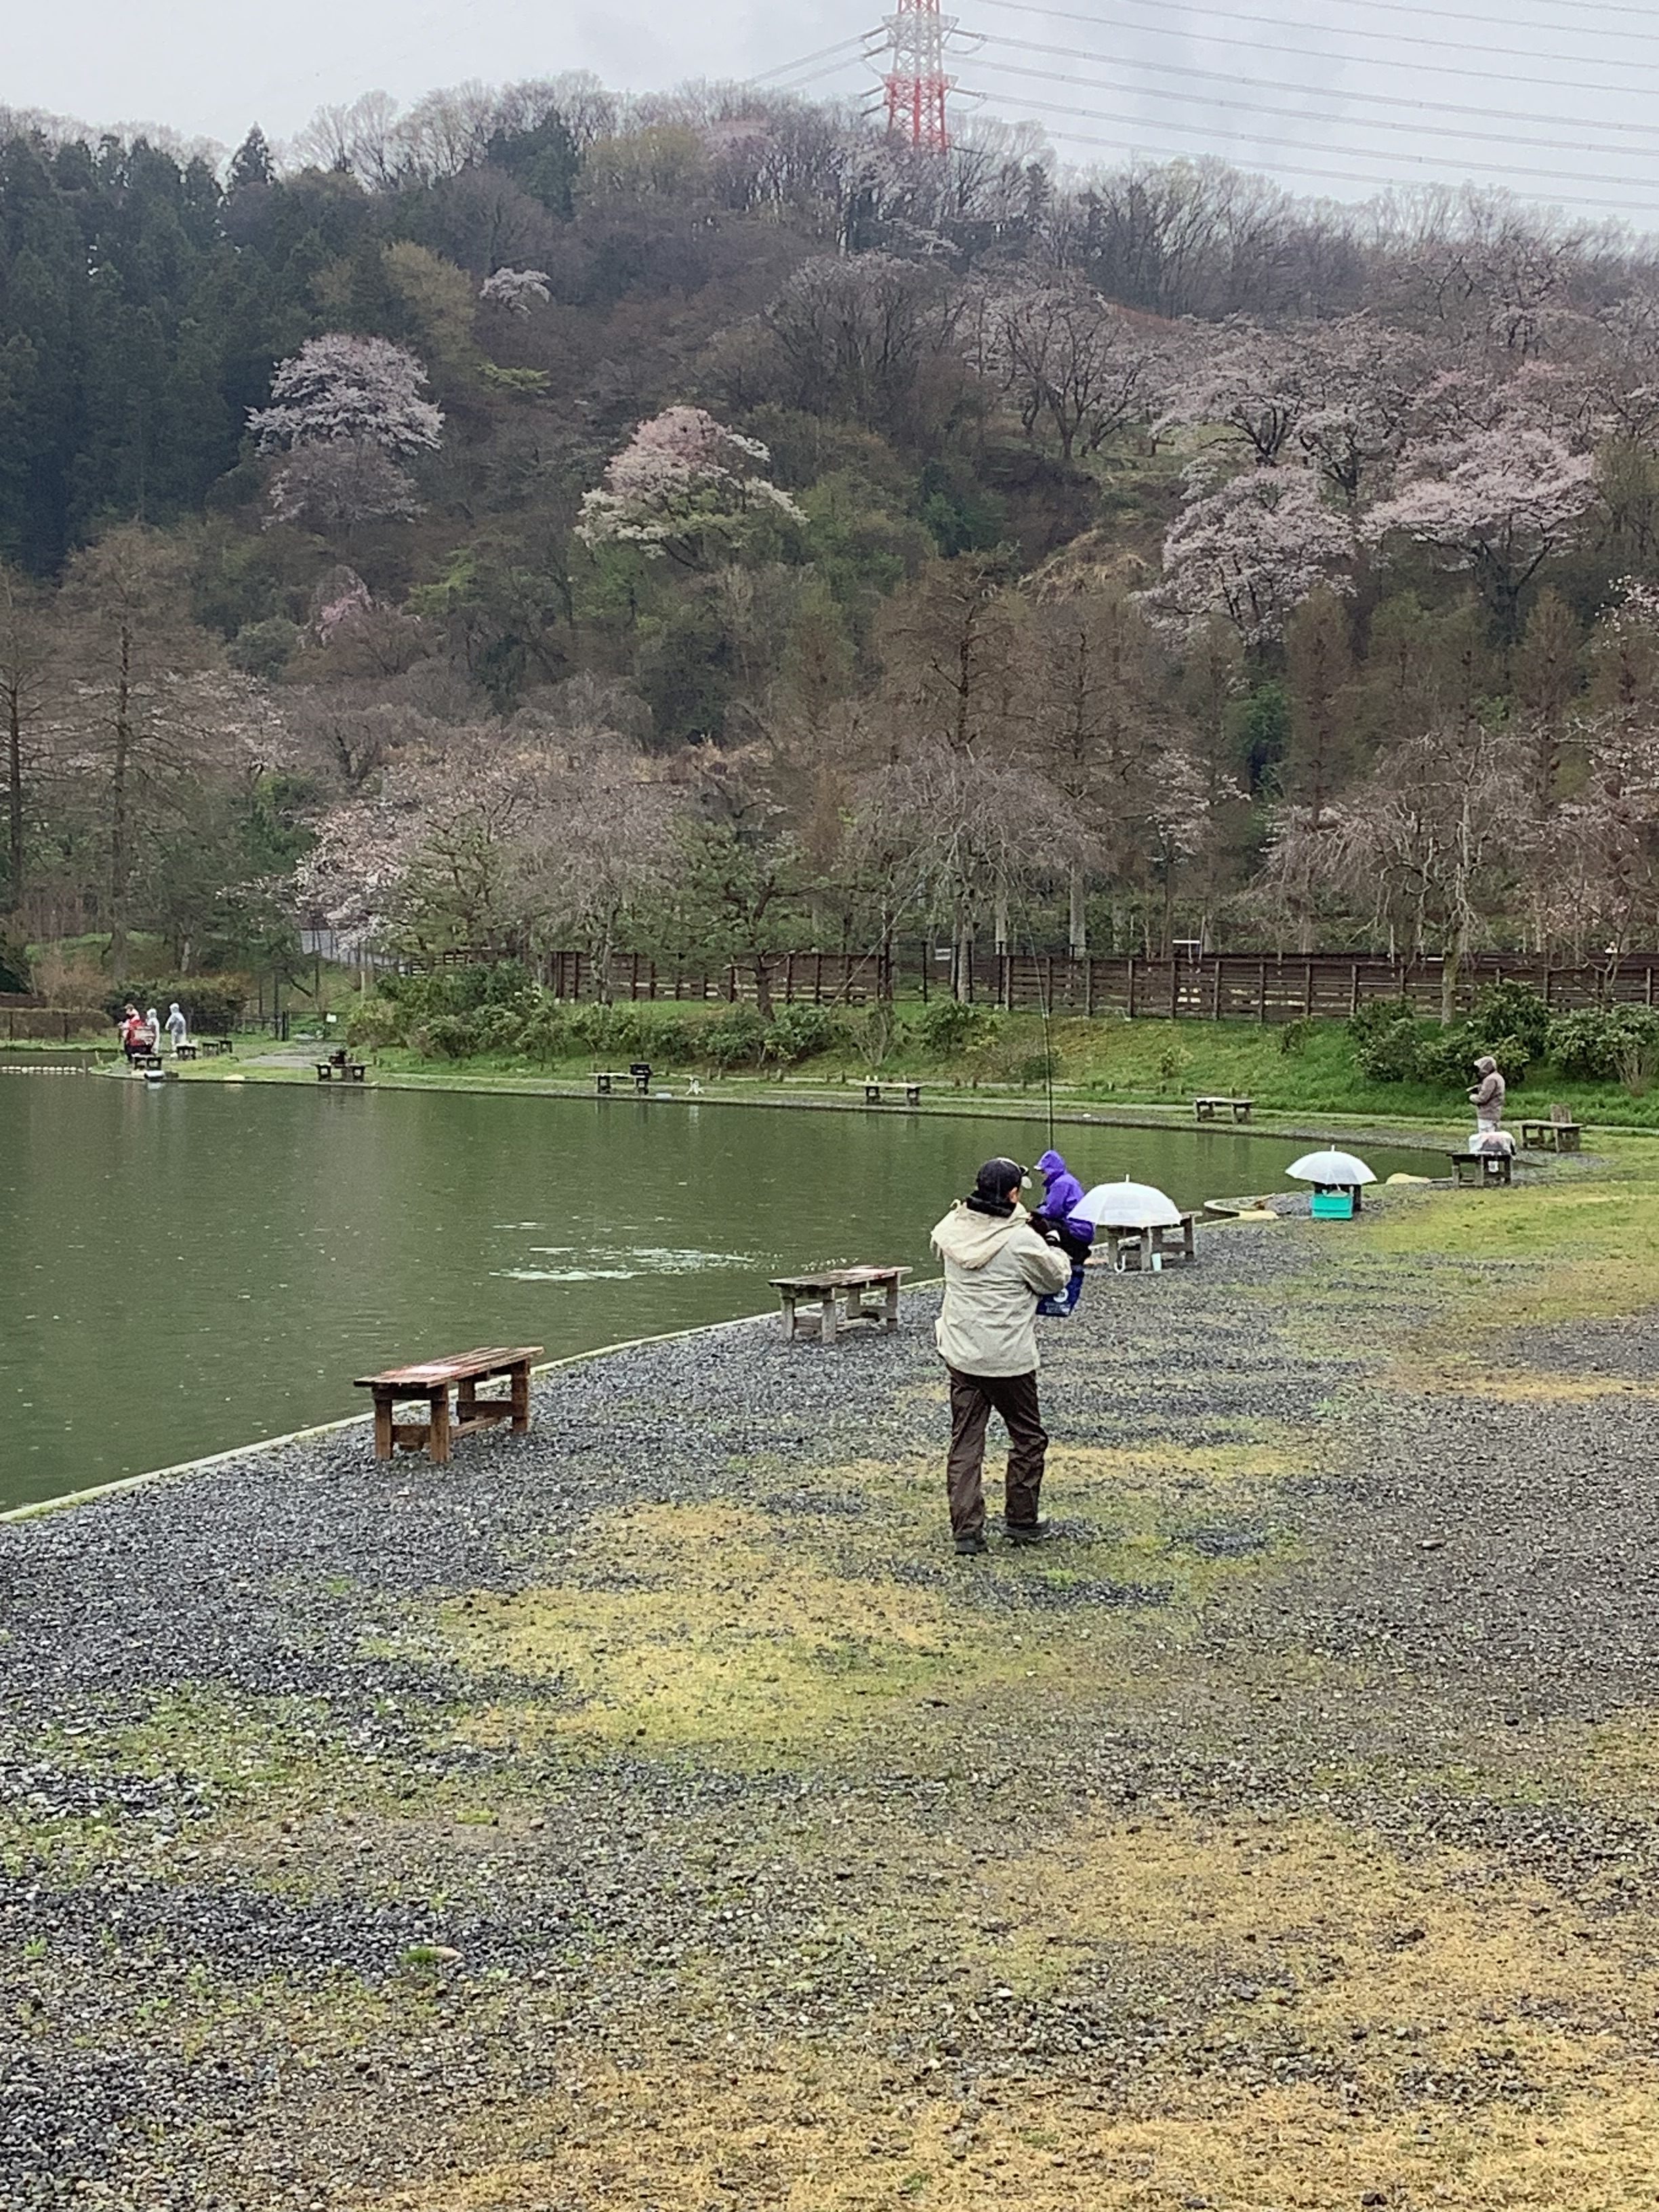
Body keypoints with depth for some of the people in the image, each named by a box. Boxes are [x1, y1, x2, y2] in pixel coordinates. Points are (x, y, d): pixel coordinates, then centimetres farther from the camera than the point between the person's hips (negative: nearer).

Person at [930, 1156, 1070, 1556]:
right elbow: (1057, 1279, -3)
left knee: (965, 1441, 9)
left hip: (960, 1354, 5)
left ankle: (965, 1530, 7)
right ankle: (1021, 1522, 22)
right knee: (1028, 1437, 14)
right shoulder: (1022, 1241, -17)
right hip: (1009, 1358, -5)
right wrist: (1054, 1248, 19)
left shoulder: (953, 1229, -2)